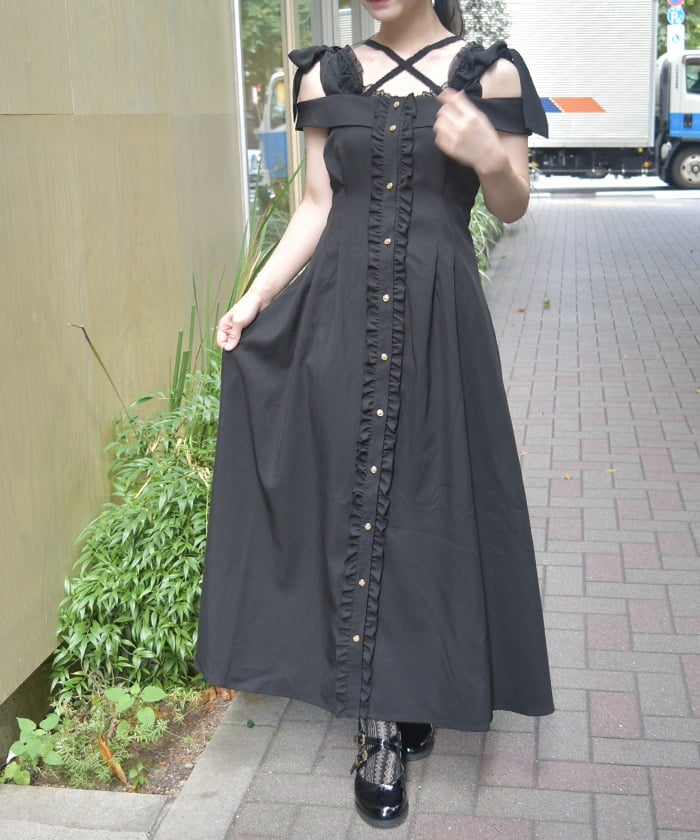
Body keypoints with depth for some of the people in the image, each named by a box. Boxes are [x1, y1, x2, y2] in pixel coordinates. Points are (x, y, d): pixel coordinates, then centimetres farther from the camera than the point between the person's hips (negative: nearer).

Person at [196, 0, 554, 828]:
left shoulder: (488, 72, 2)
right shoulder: (329, 76, 8)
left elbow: (511, 206, 4)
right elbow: (316, 206, 10)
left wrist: (490, 156, -17)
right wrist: (257, 296, 1)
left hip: (436, 320, -1)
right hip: (341, 315, 2)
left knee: (425, 498, 2)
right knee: (353, 498, 2)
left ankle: (394, 713, 18)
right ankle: (385, 716, 14)